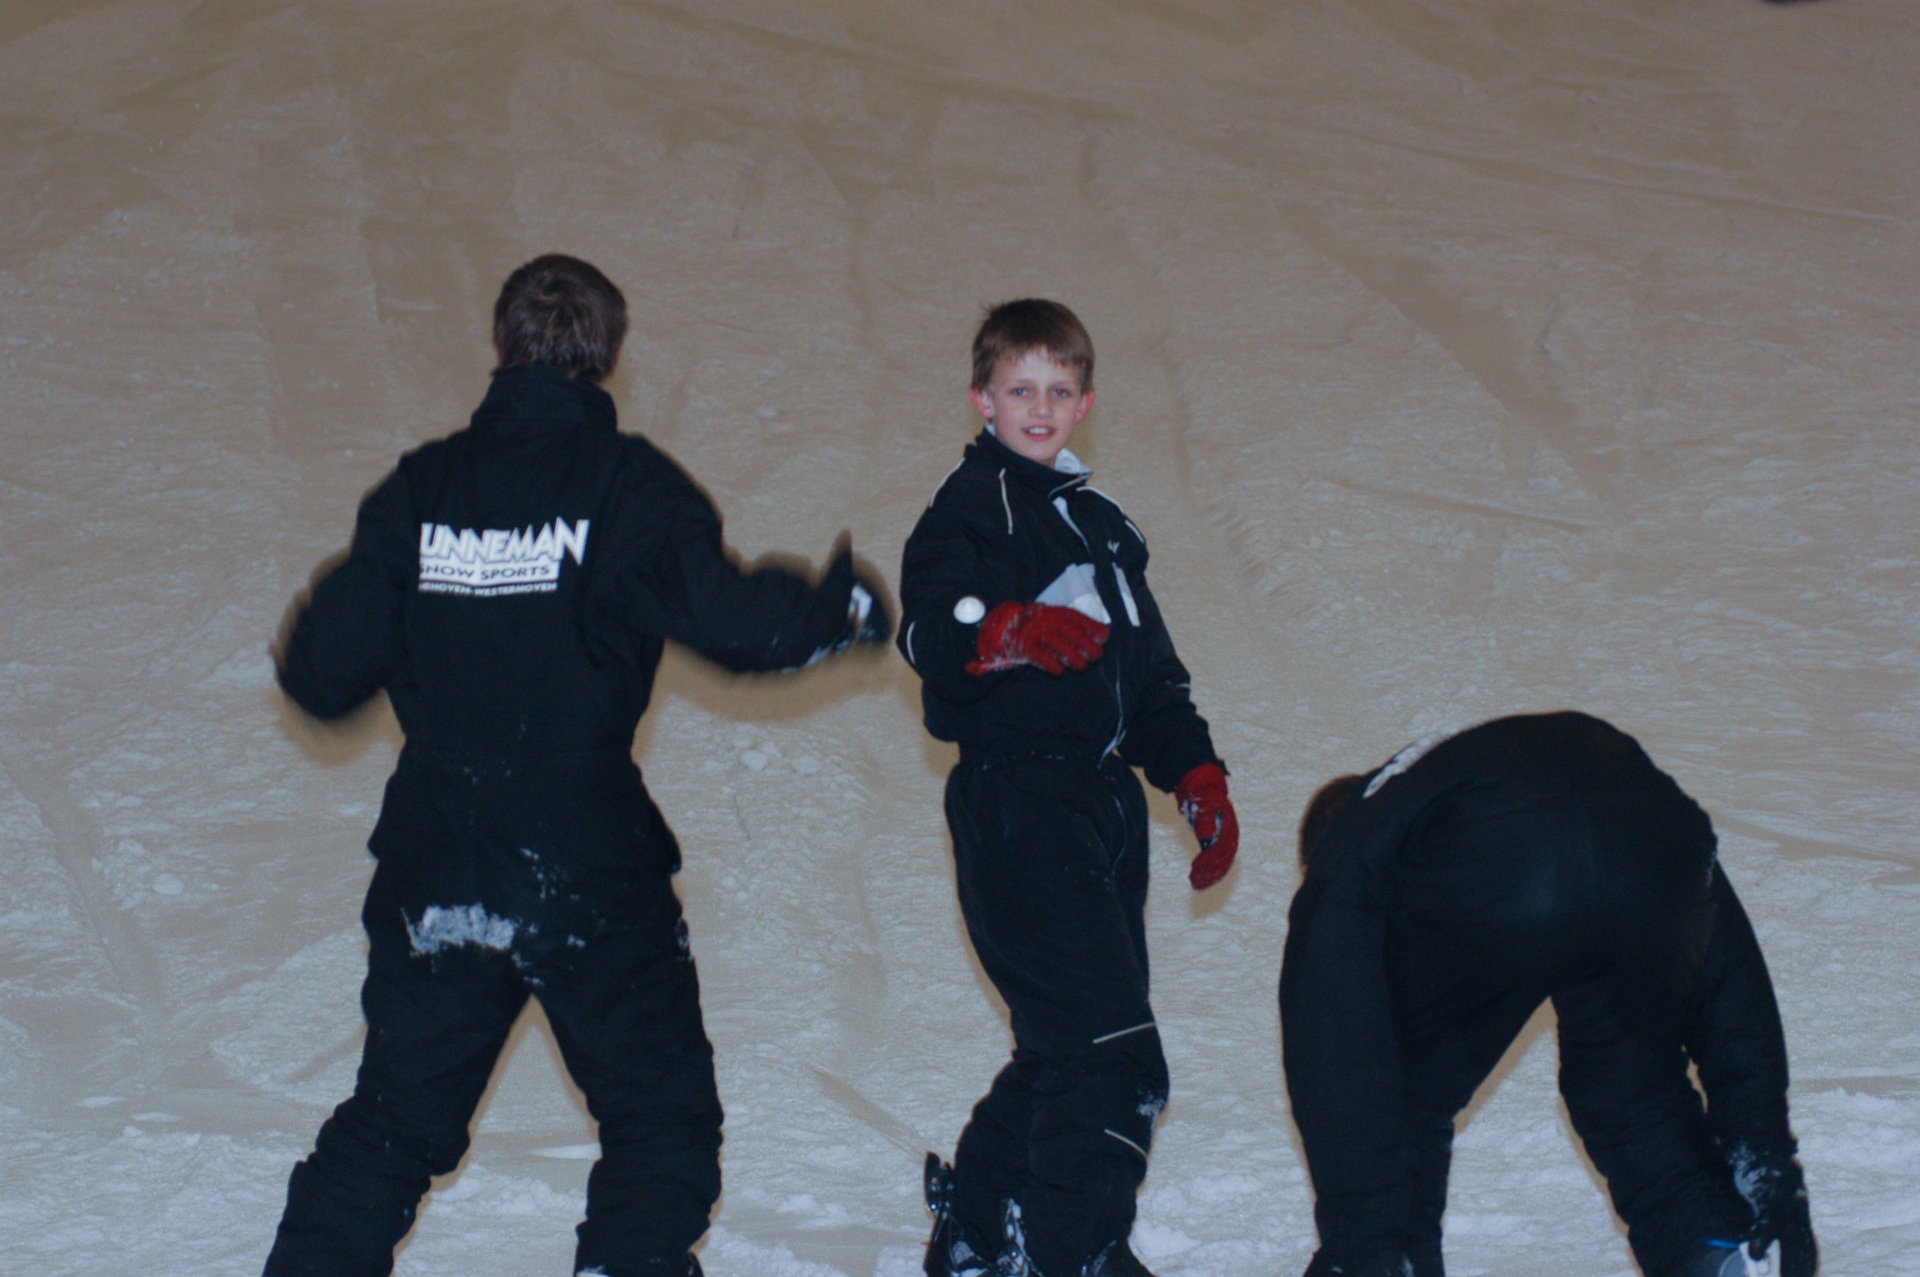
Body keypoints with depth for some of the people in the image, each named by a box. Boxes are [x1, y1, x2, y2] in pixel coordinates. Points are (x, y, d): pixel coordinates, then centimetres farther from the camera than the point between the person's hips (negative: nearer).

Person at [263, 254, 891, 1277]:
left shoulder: (418, 490, 2)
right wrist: (847, 609, 3)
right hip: (589, 875, -4)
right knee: (662, 1116, 10)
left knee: (392, 1125, 17)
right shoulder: (624, 483, -8)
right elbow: (726, 617, -15)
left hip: (431, 875, 4)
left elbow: (323, 676, 2)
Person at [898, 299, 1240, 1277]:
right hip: (1018, 801, -8)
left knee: (1069, 1049, 12)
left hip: (1102, 803, 8)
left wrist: (1194, 772, 15)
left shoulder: (1100, 526, 24)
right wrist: (1011, 633, -40)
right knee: (1111, 1056, -16)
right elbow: (931, 632, -20)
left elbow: (1155, 673, 29)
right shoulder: (971, 509, -2)